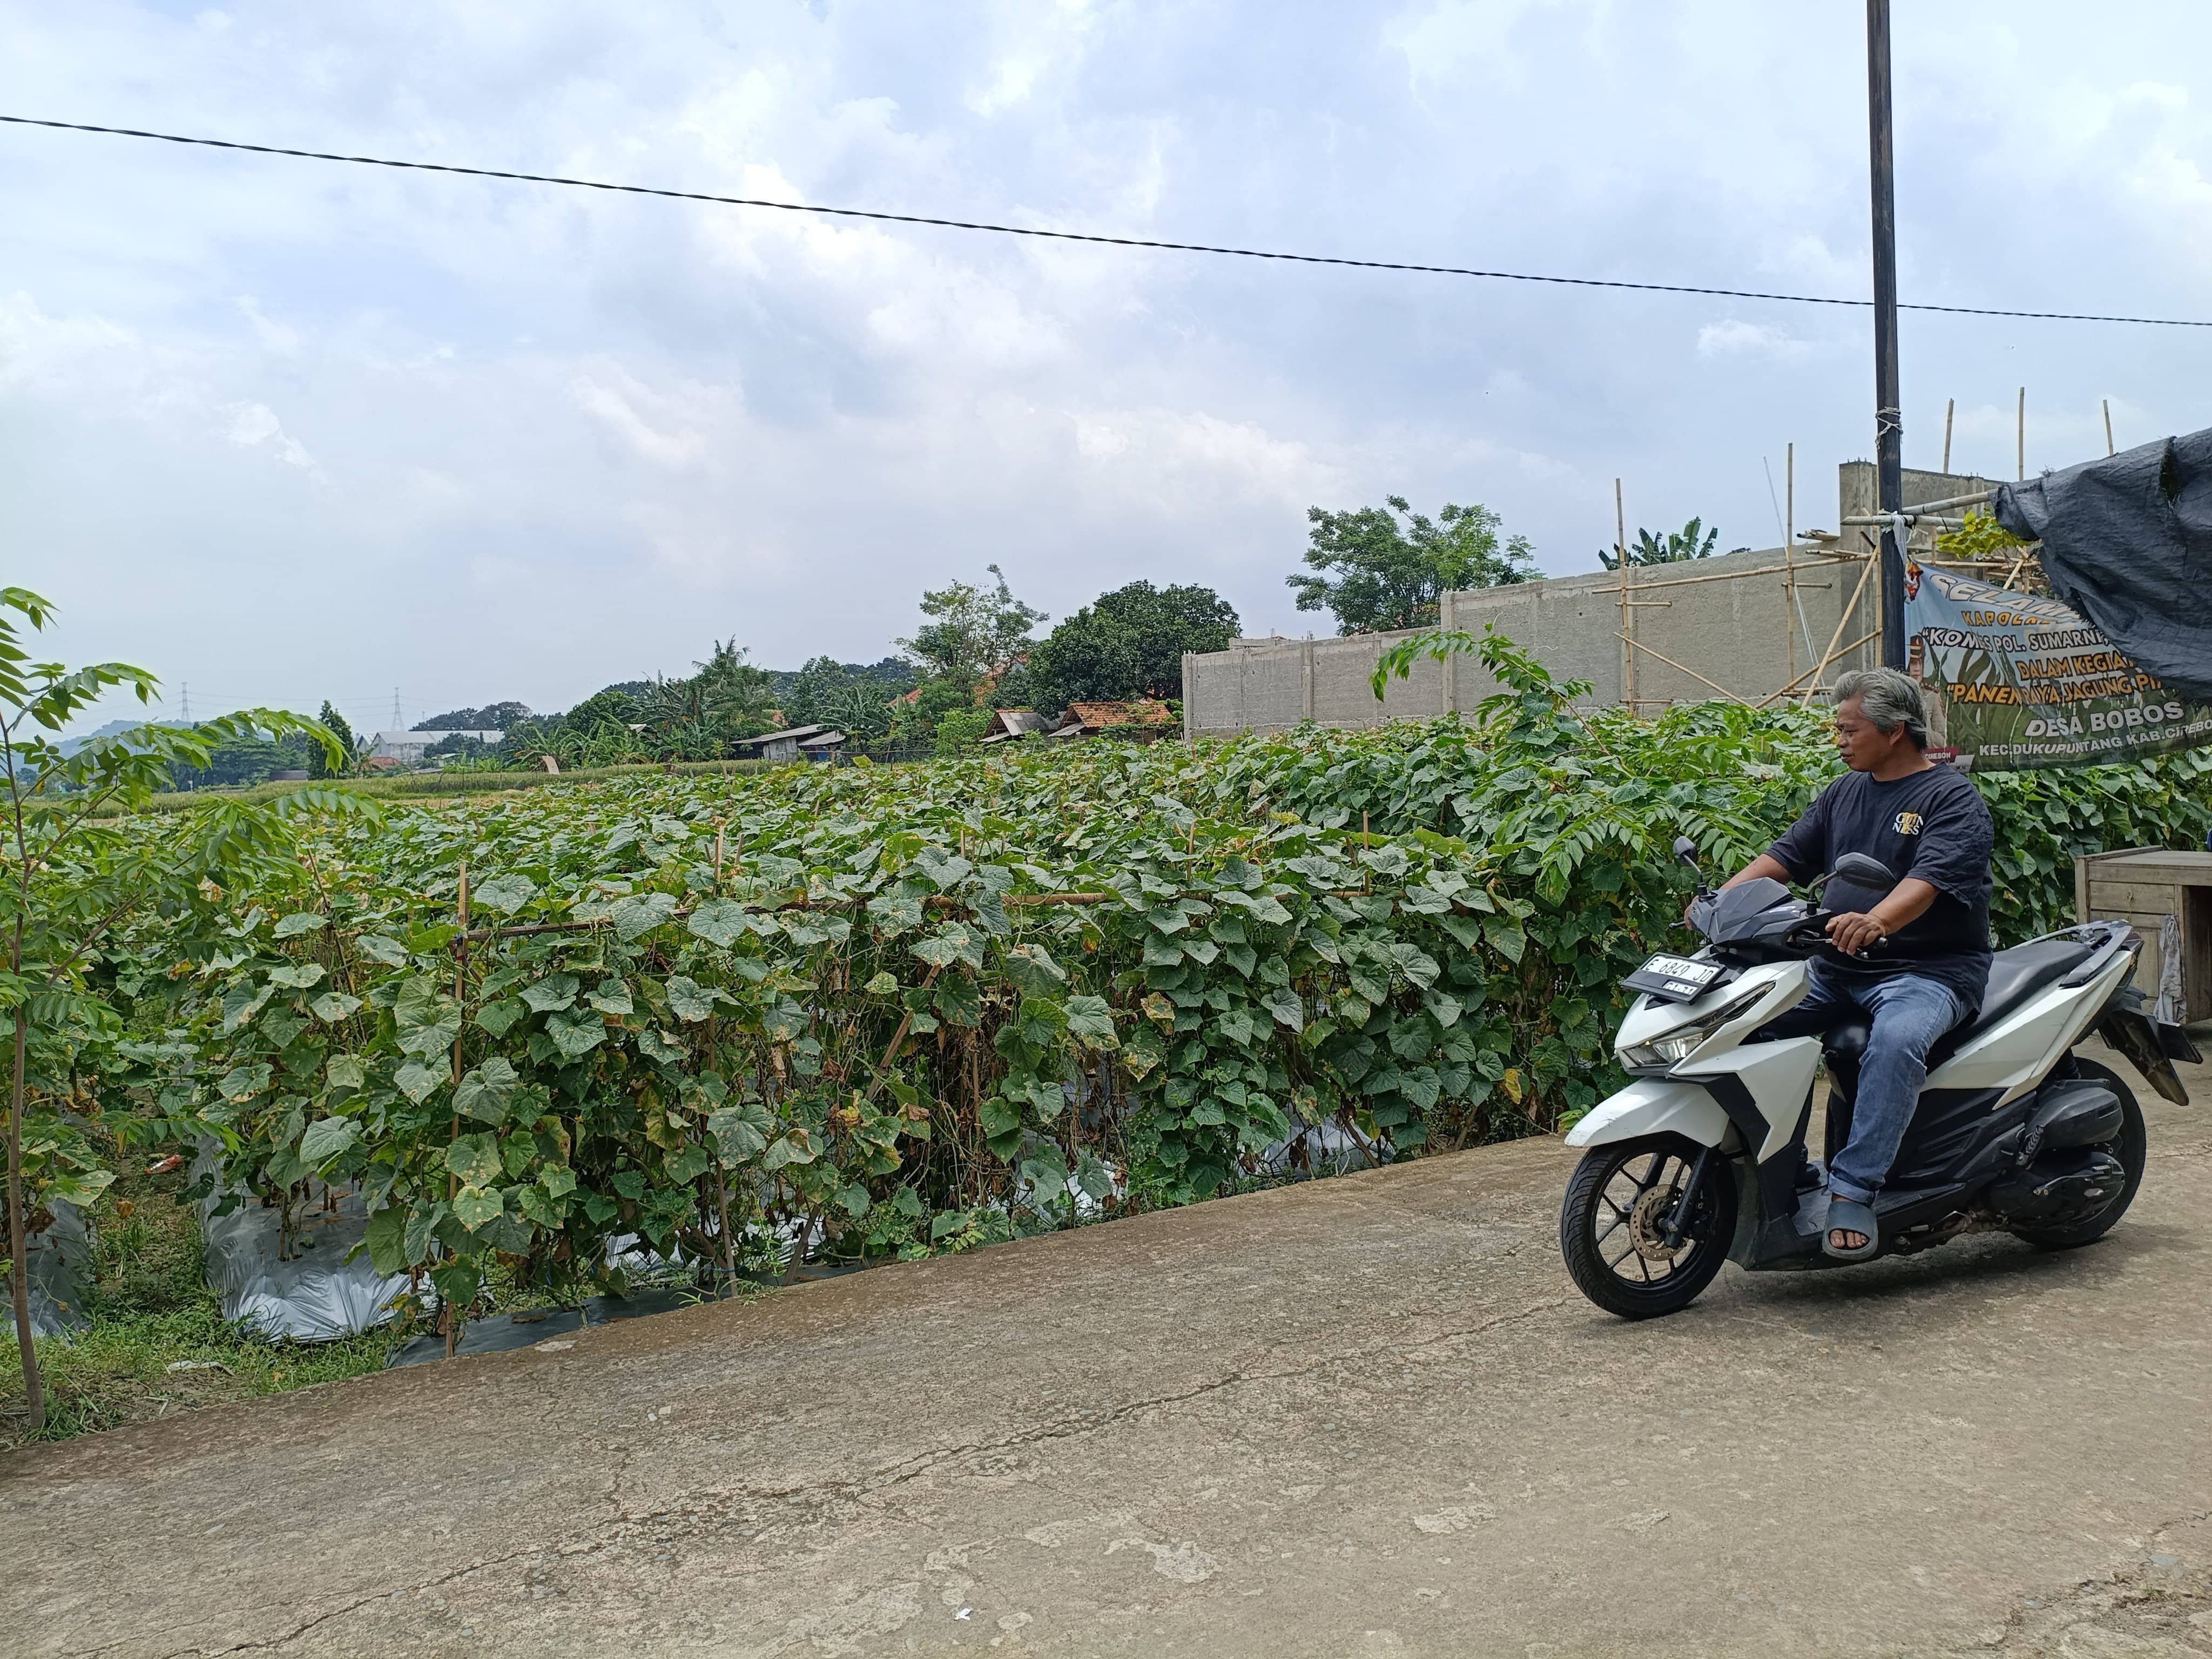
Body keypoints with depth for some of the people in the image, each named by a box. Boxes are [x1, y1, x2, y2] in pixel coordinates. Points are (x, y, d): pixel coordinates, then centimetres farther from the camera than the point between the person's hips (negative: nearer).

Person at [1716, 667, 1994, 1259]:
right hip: (1837, 968, 7)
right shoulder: (1843, 793, 17)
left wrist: (1876, 921, -43)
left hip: (1930, 969, -7)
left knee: (1897, 1040, -38)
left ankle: (1852, 1191, -32)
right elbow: (1786, 855, 12)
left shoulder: (1953, 799, -5)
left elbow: (1930, 878, -23)